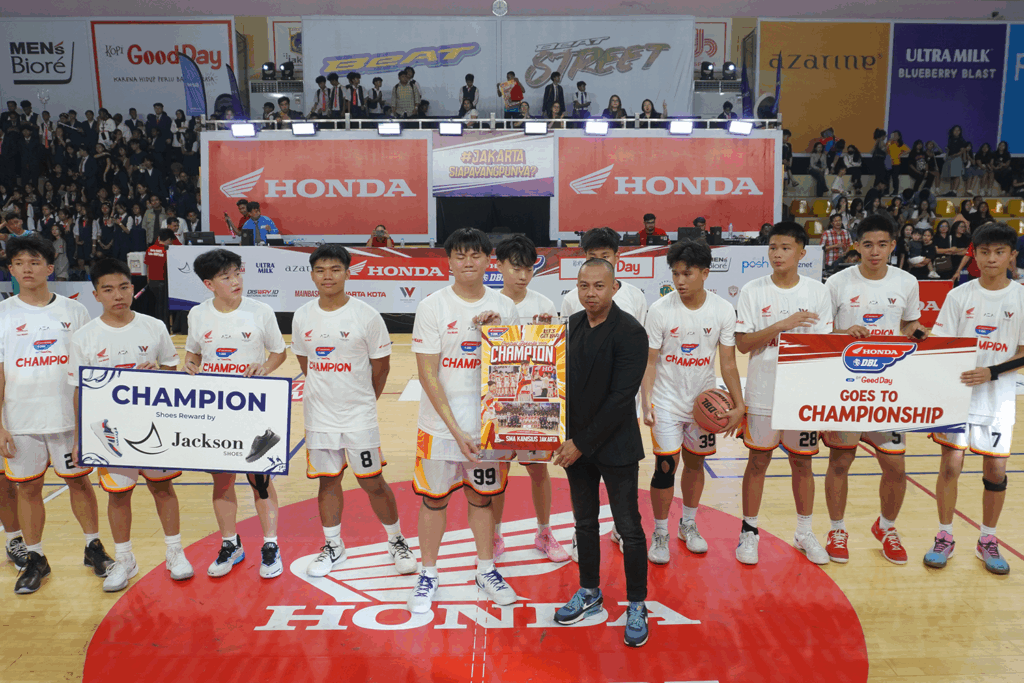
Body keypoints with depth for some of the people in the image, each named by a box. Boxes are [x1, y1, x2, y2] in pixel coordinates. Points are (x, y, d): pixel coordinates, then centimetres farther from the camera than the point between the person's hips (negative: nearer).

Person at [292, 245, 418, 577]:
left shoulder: (366, 315, -10)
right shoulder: (302, 316, 1)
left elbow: (381, 365, -2)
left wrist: (364, 400, 5)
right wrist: (325, 393, 11)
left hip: (359, 417, -3)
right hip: (319, 416, 3)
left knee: (372, 482, 4)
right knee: (328, 481, 13)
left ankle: (397, 541, 24)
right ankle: (333, 547, 30)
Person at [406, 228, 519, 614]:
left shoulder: (504, 308, 1)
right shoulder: (432, 307, -8)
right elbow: (427, 374, -11)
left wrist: (496, 332, -12)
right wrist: (456, 429, -16)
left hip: (487, 422, 2)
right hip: (441, 422, -2)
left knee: (482, 496, 16)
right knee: (434, 498, 10)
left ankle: (486, 571, 34)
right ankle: (428, 575, 29)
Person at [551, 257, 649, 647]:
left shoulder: (630, 332, -15)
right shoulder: (571, 326, 3)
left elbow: (621, 397, -19)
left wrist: (583, 443, -17)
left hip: (615, 447, -5)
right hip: (576, 445, 6)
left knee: (629, 529, 6)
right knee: (584, 523, 18)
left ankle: (636, 605, 23)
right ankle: (589, 593, 35)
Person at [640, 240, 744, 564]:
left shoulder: (723, 310, -7)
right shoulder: (660, 310, -12)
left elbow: (728, 363, -2)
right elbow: (649, 361, -8)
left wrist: (739, 405, -8)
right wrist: (646, 401, -17)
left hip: (705, 401, 3)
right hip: (667, 401, -2)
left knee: (695, 462, 14)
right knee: (666, 465, -5)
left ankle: (688, 525, 35)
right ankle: (660, 534, 14)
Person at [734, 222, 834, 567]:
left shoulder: (818, 291, 0)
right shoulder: (753, 291, -3)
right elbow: (743, 343, -8)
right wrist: (782, 325, -20)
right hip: (763, 392, -1)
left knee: (802, 461, 12)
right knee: (758, 460, 8)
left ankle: (805, 533, 29)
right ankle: (749, 531, 22)